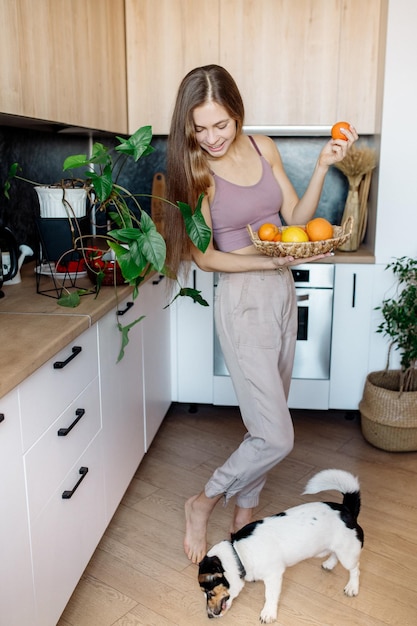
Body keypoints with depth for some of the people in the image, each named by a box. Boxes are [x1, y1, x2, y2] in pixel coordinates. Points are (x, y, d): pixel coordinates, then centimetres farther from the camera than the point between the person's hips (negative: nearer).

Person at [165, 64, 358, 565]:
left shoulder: (262, 147, 3)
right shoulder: (196, 169, -11)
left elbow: (296, 218, 6)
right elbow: (204, 256, -11)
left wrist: (323, 166, -7)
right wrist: (272, 261, -20)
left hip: (282, 293, 6)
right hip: (242, 301, -6)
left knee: (265, 420, 16)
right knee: (276, 437, -8)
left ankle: (244, 513, 36)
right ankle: (203, 505, 16)